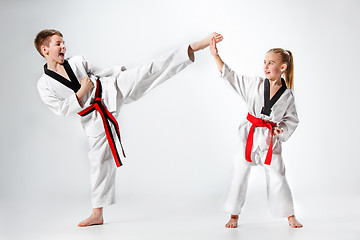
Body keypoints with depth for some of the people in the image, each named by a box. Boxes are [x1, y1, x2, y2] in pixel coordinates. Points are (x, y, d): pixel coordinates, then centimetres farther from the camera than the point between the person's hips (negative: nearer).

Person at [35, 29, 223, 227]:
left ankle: (194, 48, -25)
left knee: (146, 72, -18)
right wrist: (83, 91, -13)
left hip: (111, 91, 1)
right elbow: (63, 110, -9)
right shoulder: (44, 86, -2)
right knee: (100, 160, 3)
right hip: (95, 118, -1)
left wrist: (121, 72, 8)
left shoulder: (77, 62, 7)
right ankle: (97, 214, 18)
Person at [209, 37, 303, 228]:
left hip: (270, 140, -1)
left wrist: (282, 129, -11)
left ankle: (290, 216, 20)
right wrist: (216, 56, -11)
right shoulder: (255, 84, -4)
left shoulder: (287, 95, -4)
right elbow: (230, 76, -4)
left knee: (277, 177, 3)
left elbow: (292, 118, 7)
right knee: (239, 175, 5)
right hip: (250, 135, 1)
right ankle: (234, 215, 19)